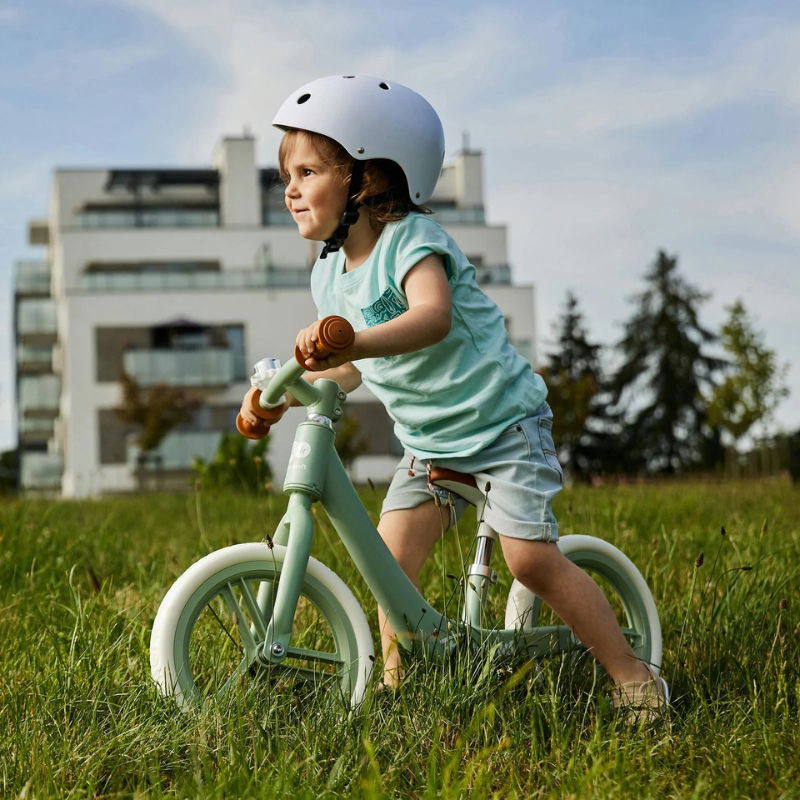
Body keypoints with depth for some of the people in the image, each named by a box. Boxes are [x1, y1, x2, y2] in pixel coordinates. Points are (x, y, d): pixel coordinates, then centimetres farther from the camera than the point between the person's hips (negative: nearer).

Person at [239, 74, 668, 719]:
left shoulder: (411, 239, -19)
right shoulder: (330, 273, 5)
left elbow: (432, 318, -41)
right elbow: (353, 369, 16)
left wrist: (353, 341, -56)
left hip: (501, 422, -7)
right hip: (428, 441, 7)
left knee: (531, 558, -13)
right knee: (388, 561, -6)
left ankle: (635, 679, 0)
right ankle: (397, 687, 9)